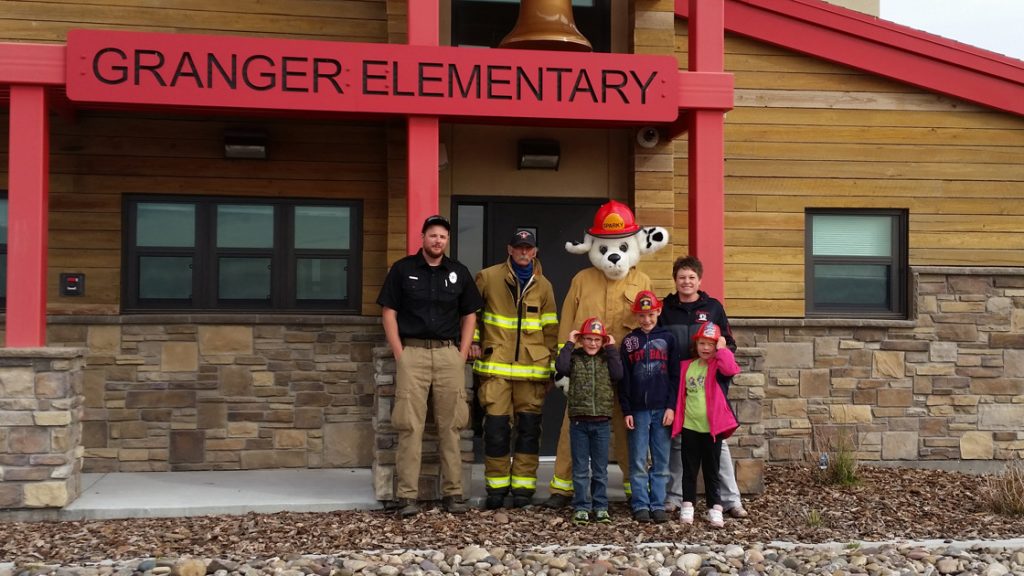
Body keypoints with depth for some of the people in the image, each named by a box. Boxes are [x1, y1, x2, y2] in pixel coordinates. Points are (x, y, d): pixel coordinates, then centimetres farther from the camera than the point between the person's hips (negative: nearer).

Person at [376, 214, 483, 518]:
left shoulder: (459, 273, 12)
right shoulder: (402, 269, 5)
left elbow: (469, 316, 15)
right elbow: (389, 313, 3)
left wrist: (462, 355, 4)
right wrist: (400, 355, -5)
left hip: (449, 353, 2)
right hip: (412, 352, -2)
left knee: (450, 426, 5)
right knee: (410, 426, -4)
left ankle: (453, 493, 11)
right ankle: (407, 495, -1)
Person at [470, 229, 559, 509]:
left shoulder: (543, 286, 10)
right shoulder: (488, 277, 3)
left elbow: (550, 328, 12)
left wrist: (552, 365, 8)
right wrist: (473, 340, 3)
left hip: (532, 368, 2)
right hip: (495, 366, -2)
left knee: (529, 428, 3)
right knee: (496, 427, -4)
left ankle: (523, 487, 12)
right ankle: (497, 487, 10)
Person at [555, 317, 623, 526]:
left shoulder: (607, 358, 6)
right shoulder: (574, 357, 2)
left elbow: (618, 374, -12)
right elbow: (561, 367, -18)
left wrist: (611, 349, -7)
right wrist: (569, 344, -10)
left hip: (602, 422, 1)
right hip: (579, 421, -1)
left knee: (600, 468, 9)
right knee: (580, 468, 5)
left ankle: (600, 507, 18)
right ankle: (581, 507, 12)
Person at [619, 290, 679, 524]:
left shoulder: (667, 338, 6)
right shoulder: (629, 341, 8)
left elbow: (675, 375, 4)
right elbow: (623, 379, 6)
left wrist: (671, 406, -5)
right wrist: (626, 411, -1)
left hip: (662, 409, 0)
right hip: (638, 409, 0)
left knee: (661, 461, 3)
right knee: (638, 462, 1)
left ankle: (658, 505, 9)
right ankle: (641, 505, 7)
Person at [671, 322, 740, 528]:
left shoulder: (718, 366, -4)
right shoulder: (687, 366, 6)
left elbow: (731, 369, -27)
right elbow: (681, 394, 13)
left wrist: (722, 349, -17)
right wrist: (678, 419, 8)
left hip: (712, 427, -2)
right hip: (689, 427, 3)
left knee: (711, 470, 7)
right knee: (689, 470, 9)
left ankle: (714, 508, 14)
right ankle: (687, 506, 17)